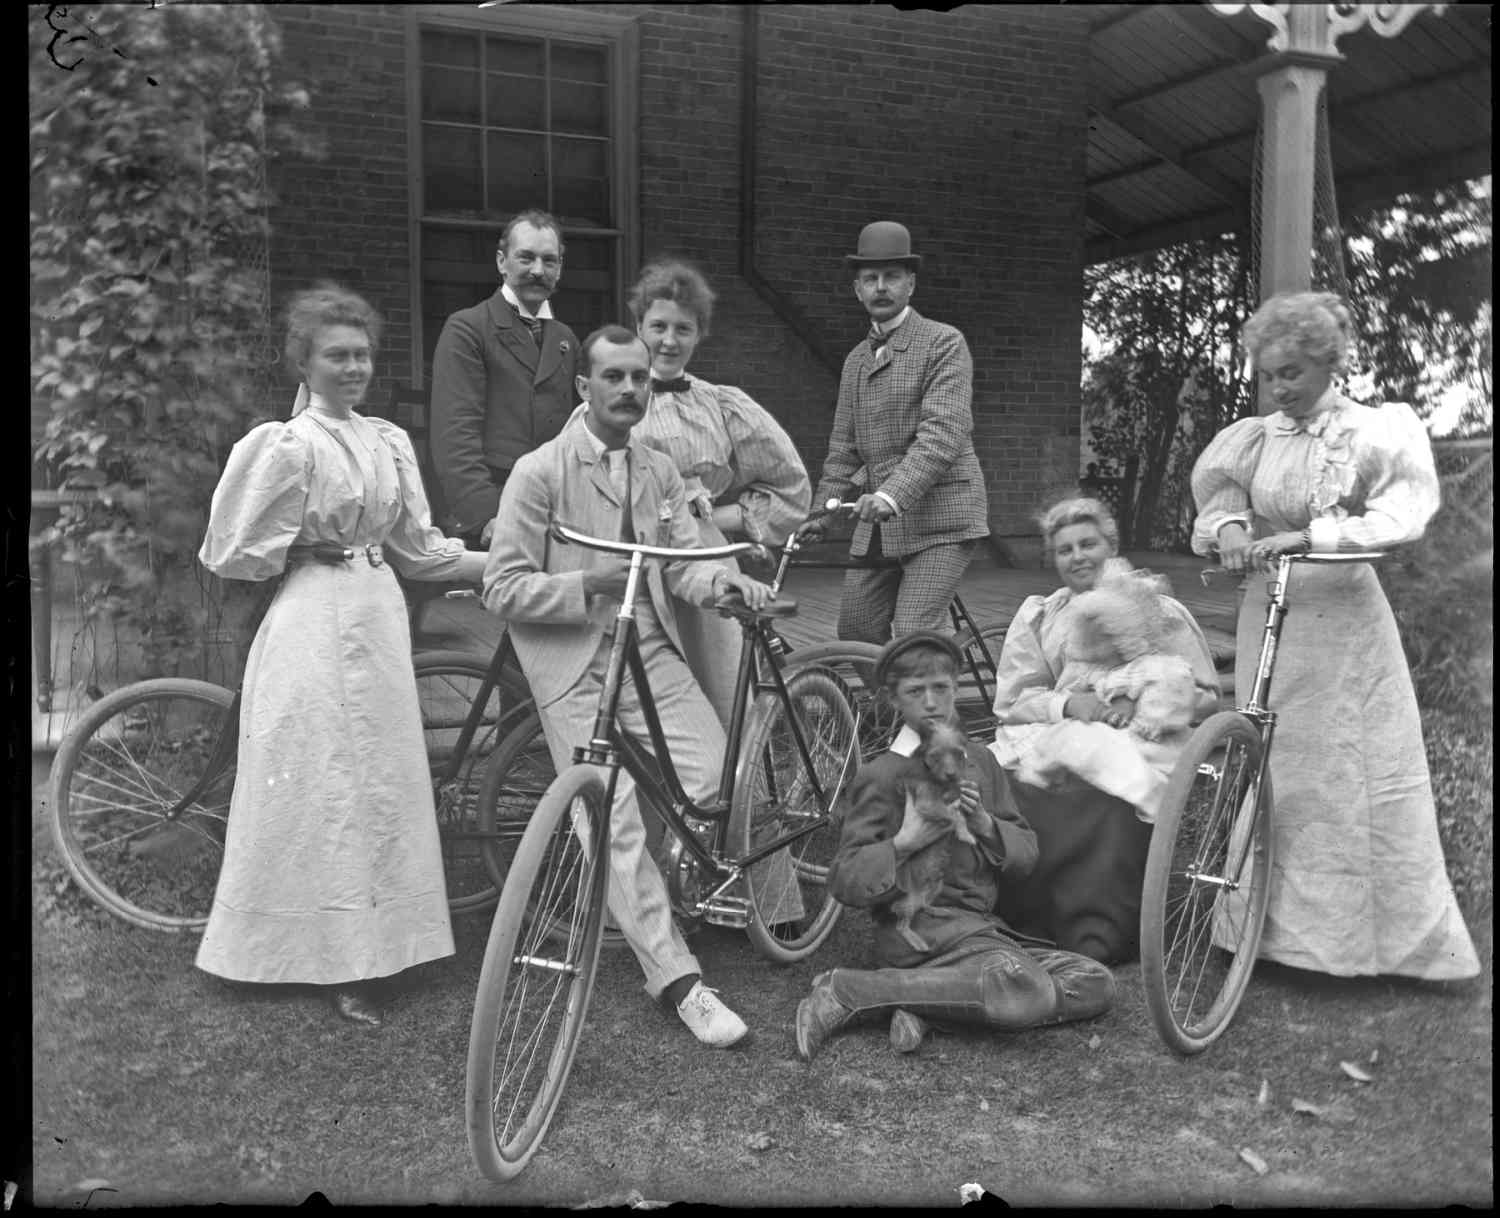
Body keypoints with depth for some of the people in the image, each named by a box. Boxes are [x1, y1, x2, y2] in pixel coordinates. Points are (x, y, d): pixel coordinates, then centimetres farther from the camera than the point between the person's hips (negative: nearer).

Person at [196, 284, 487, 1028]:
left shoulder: (391, 442, 10)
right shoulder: (292, 445, -9)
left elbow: (419, 548, 12)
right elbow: (247, 553, -7)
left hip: (379, 617, 7)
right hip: (314, 623, -6)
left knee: (380, 783, 9)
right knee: (324, 787, -1)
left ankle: (364, 951, 20)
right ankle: (339, 961, 7)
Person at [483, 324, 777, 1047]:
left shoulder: (659, 472, 12)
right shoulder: (539, 473, -5)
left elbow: (683, 565, 5)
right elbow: (502, 591, -8)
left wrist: (722, 579, -18)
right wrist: (589, 584, -20)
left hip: (652, 655, 5)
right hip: (574, 668, -4)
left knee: (716, 784, -10)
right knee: (620, 826, -9)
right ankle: (678, 980, -2)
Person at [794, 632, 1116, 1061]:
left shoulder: (979, 760, 14)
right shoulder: (882, 777, -5)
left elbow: (1026, 853, 11)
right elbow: (843, 880, -9)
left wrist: (985, 824, -9)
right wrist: (903, 843, -24)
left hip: (980, 923, 7)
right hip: (919, 923, -7)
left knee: (1096, 985, -8)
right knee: (1028, 993, -31)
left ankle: (924, 998, -13)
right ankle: (847, 990, -22)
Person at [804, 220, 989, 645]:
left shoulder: (944, 343, -4)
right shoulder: (856, 360, 18)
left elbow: (943, 434, -16)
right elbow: (843, 450, 19)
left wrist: (893, 494, -29)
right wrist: (819, 513, 7)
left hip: (939, 517, -6)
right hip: (878, 522, 7)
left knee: (913, 636, -15)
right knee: (855, 633, 4)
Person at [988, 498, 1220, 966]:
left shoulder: (1161, 613, 16)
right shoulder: (1036, 615, 23)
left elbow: (1205, 697, 8)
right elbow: (1010, 701, 12)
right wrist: (1068, 704, -9)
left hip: (1130, 749, -2)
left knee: (1112, 810, -36)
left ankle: (1097, 942, -24)